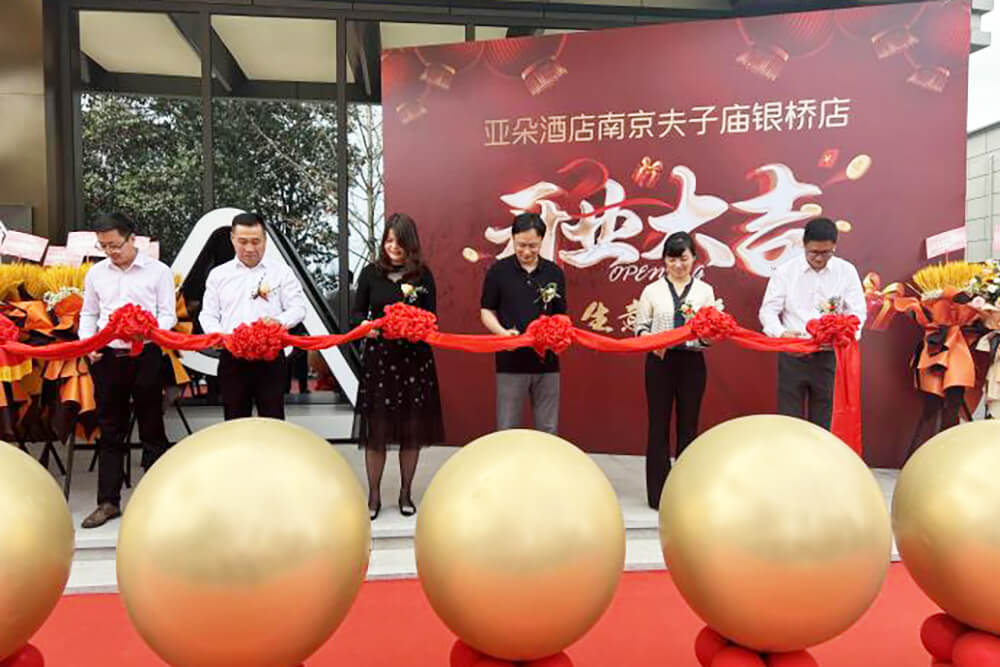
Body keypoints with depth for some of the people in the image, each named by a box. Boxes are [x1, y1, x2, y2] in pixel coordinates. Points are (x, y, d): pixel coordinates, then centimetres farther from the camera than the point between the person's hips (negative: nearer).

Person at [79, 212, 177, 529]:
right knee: (110, 431, 10)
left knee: (152, 428, 3)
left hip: (145, 356, -4)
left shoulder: (157, 271, -2)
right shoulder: (96, 273, 10)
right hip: (106, 357, 4)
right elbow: (88, 314, 16)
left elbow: (168, 315, -4)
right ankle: (108, 502, 19)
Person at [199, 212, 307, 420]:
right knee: (234, 419, 9)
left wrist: (279, 321, -22)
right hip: (232, 358, 2)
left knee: (273, 420, 1)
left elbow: (298, 308, 0)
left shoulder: (281, 272, 5)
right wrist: (220, 337, -10)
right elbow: (208, 315, 11)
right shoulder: (218, 274, 11)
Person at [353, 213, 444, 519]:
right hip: (378, 356, 0)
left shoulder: (423, 274, 2)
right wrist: (365, 326, -14)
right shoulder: (371, 272, 3)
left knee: (412, 428, 7)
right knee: (376, 428, 3)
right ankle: (374, 495, 18)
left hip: (414, 356, 0)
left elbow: (431, 317, 1)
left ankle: (406, 493, 23)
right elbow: (357, 312, 7)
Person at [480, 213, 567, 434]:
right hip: (510, 362, -1)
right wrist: (503, 332, -17)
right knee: (507, 429, 7)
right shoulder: (498, 271, -2)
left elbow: (560, 315, 9)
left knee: (547, 429, 11)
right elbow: (487, 312, 3)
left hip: (547, 361, 2)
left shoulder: (554, 273, 3)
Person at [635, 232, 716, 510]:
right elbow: (640, 327, 3)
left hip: (692, 362, 1)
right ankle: (658, 492, 12)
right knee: (659, 425, 2)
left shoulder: (705, 290, 7)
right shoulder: (652, 290, 5)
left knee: (688, 424, 7)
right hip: (660, 361, -1)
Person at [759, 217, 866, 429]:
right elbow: (768, 310, -3)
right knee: (788, 419, 3)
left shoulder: (846, 271, 1)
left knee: (824, 421, 10)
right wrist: (781, 333, -23)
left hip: (829, 356, 1)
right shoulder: (785, 271, -2)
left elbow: (857, 311, 0)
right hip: (792, 356, -1)